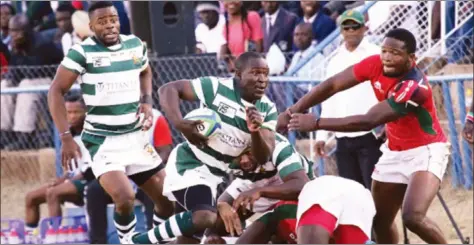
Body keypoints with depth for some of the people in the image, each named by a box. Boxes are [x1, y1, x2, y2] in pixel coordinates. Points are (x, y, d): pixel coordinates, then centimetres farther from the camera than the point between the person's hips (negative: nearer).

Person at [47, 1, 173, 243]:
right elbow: (56, 91, -10)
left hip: (136, 137, 6)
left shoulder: (135, 45, 3)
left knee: (167, 198, 6)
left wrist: (146, 101, 6)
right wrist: (66, 137, -17)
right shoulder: (82, 52, -12)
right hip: (102, 140, -6)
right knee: (125, 199, -25)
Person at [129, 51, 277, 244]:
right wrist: (180, 124, -27)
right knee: (206, 219, -30)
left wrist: (256, 131, -26)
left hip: (214, 175, 7)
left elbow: (263, 157, -6)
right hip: (188, 166, -7)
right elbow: (168, 89, -12)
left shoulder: (267, 110, -1)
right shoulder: (216, 88, -16)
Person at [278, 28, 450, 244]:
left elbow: (368, 121, -33)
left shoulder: (414, 87, -31)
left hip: (425, 151, -7)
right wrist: (292, 111, -18)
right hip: (395, 151, 7)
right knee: (380, 221, 9)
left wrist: (316, 123, -31)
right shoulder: (376, 64, -11)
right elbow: (332, 85, -8)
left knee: (413, 217, -27)